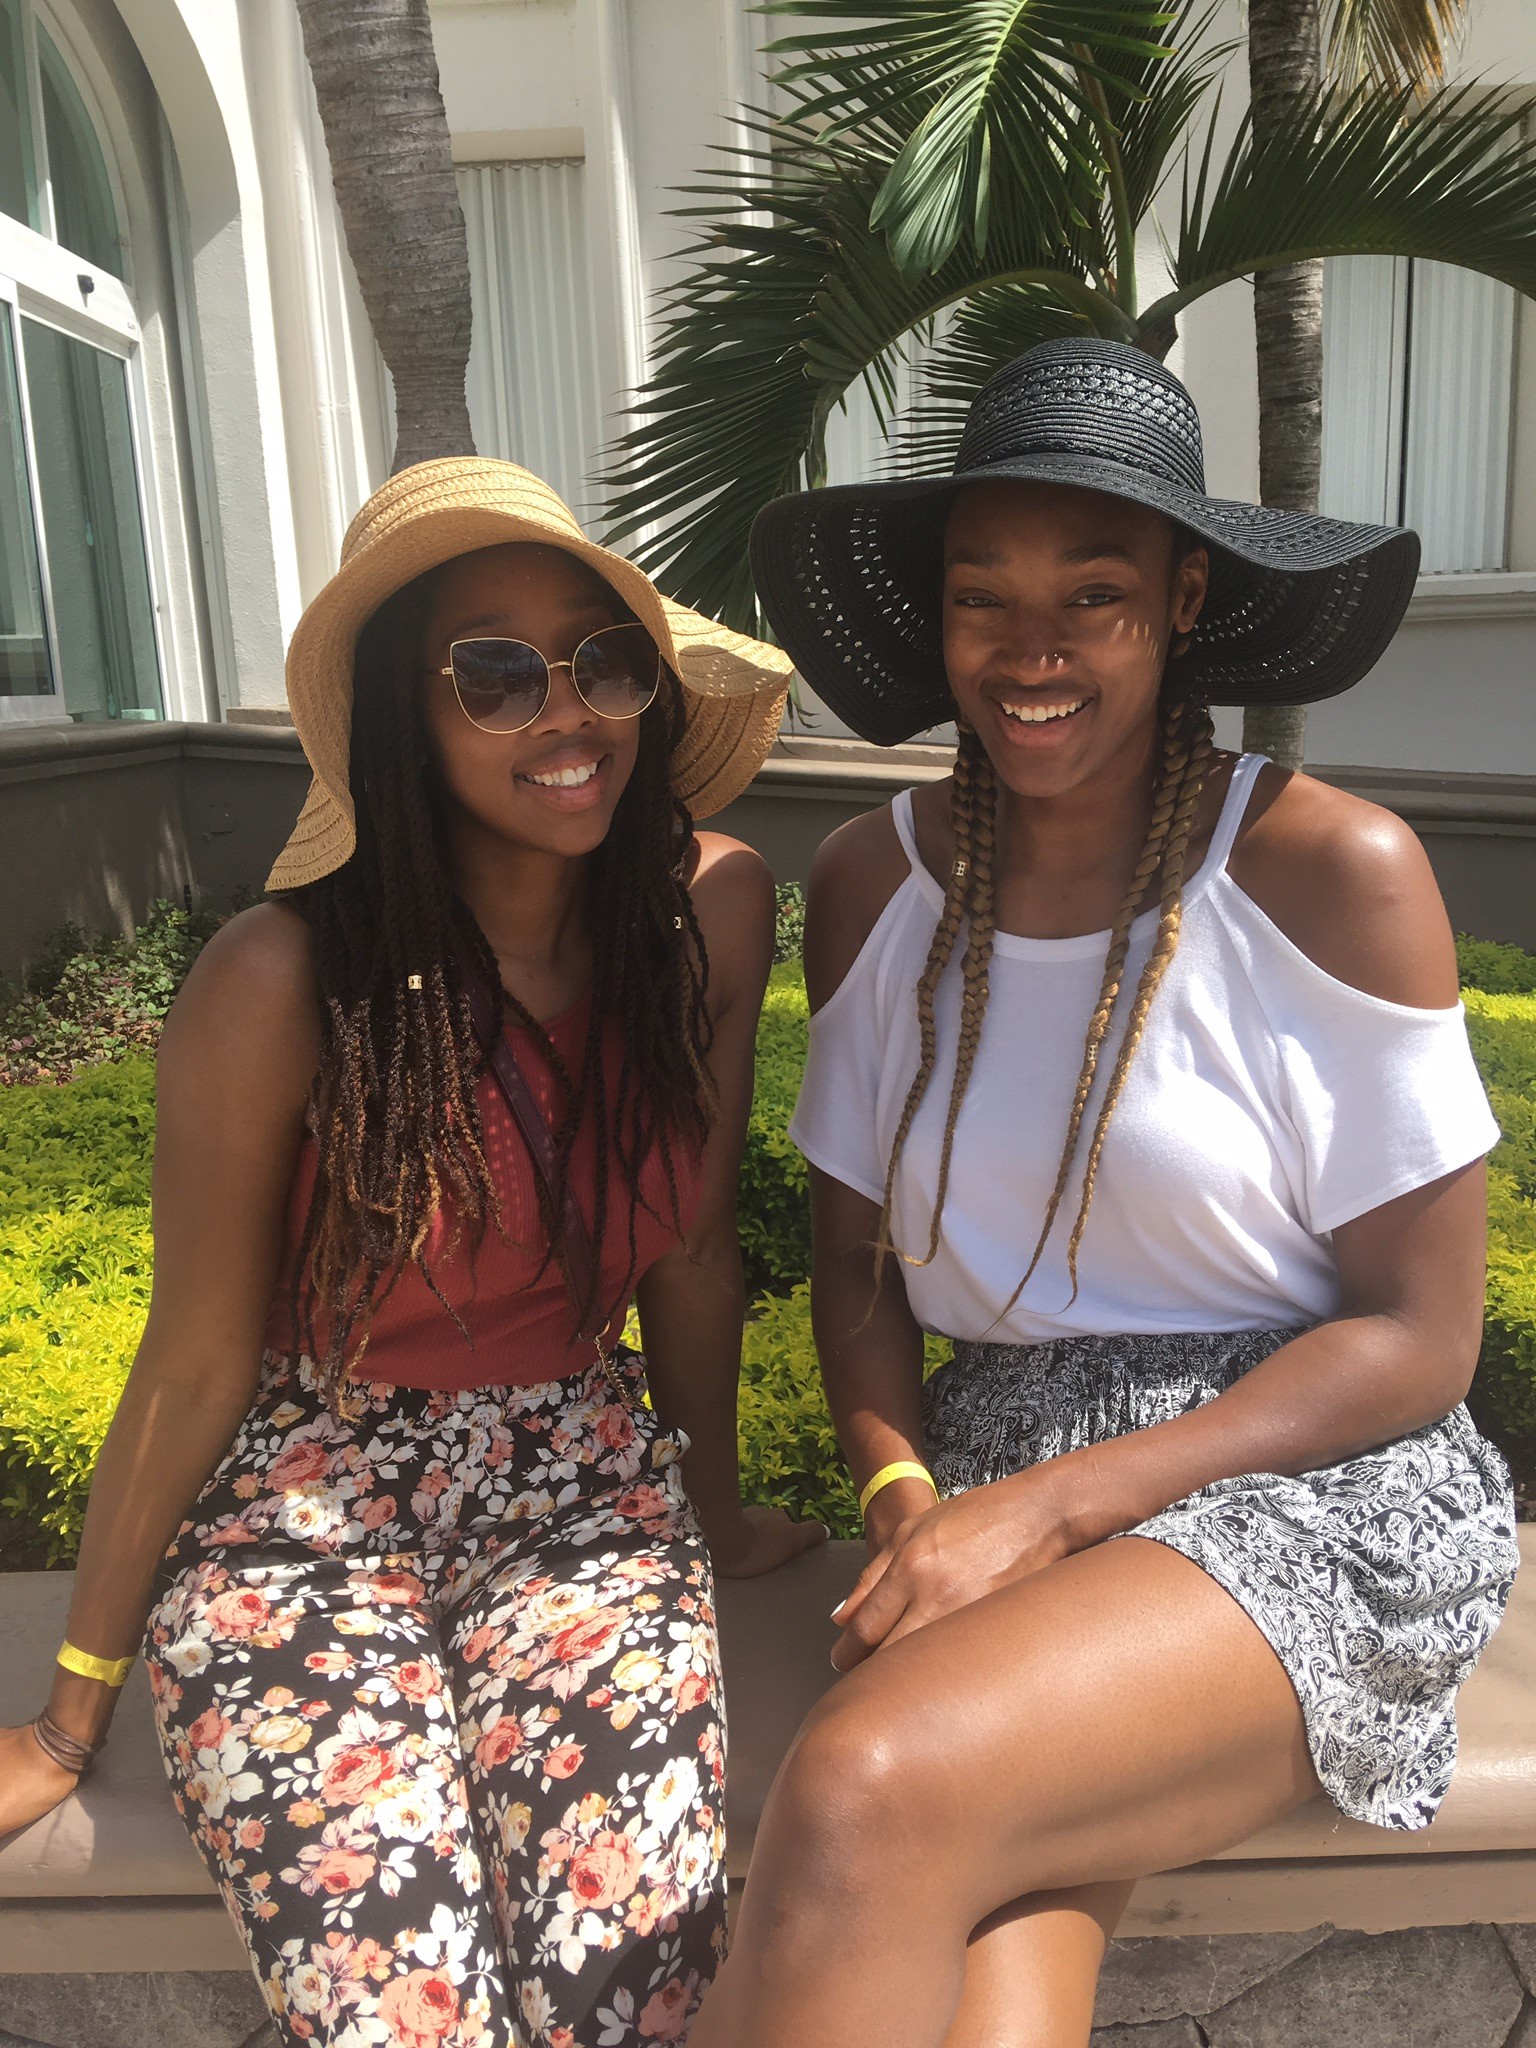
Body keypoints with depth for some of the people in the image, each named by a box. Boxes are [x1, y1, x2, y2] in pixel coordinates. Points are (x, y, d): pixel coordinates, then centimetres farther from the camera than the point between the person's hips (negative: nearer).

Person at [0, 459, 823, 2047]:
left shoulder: (712, 913, -9)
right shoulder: (284, 981, -20)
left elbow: (691, 1250, 3)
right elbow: (199, 1362, -9)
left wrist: (714, 1503, 16)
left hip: (579, 1480, 3)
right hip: (300, 1499, -2)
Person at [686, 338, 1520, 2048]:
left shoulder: (1335, 871, -9)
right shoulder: (874, 881, 3)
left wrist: (1047, 1507, -16)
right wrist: (908, 1496, -10)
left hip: (1307, 1483, -2)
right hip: (990, 1470, 3)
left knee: (863, 1796, -29)